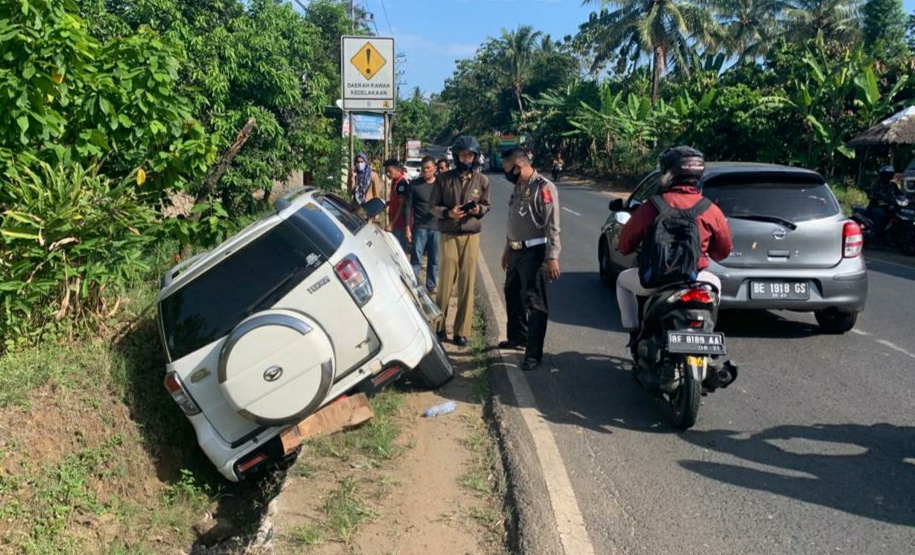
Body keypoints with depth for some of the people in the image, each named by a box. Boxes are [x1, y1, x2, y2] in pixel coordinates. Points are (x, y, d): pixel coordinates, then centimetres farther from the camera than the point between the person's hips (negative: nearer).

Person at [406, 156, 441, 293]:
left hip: (437, 228, 2)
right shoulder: (414, 184, 0)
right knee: (416, 260, -1)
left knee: (434, 260, 10)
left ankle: (431, 286, 22)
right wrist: (408, 228, -6)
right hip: (420, 227, -2)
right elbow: (408, 207, -1)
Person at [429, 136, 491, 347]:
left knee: (467, 284, 3)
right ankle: (439, 326, 17)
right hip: (449, 235, -1)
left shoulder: (482, 180, 3)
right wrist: (448, 213, -16)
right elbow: (432, 205, 3)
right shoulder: (445, 178, 0)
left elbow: (486, 205, 13)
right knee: (446, 282, 1)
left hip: (471, 236, 1)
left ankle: (461, 331, 11)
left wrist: (479, 210, -10)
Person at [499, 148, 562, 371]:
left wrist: (552, 257, -23)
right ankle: (518, 336, 40)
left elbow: (552, 227, -19)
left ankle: (534, 353, 1)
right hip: (517, 251, 9)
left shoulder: (543, 188, -16)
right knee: (512, 295, 21)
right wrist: (507, 249, 24)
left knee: (534, 303, -5)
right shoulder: (518, 188, 13)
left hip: (534, 252, -9)